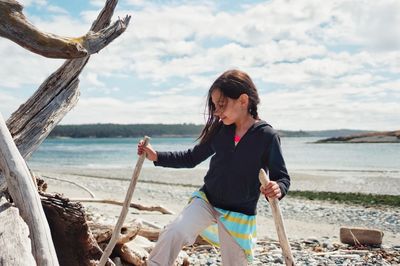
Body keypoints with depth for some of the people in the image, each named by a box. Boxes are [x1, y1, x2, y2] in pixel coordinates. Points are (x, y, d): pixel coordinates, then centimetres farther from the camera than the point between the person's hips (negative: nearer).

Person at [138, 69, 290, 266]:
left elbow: (282, 177, -10)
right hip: (206, 201, 3)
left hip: (239, 214, -2)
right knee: (174, 233, -23)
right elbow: (192, 158, 8)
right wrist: (157, 156, -1)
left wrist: (278, 188, -34)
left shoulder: (267, 136, -15)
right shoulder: (219, 129, -3)